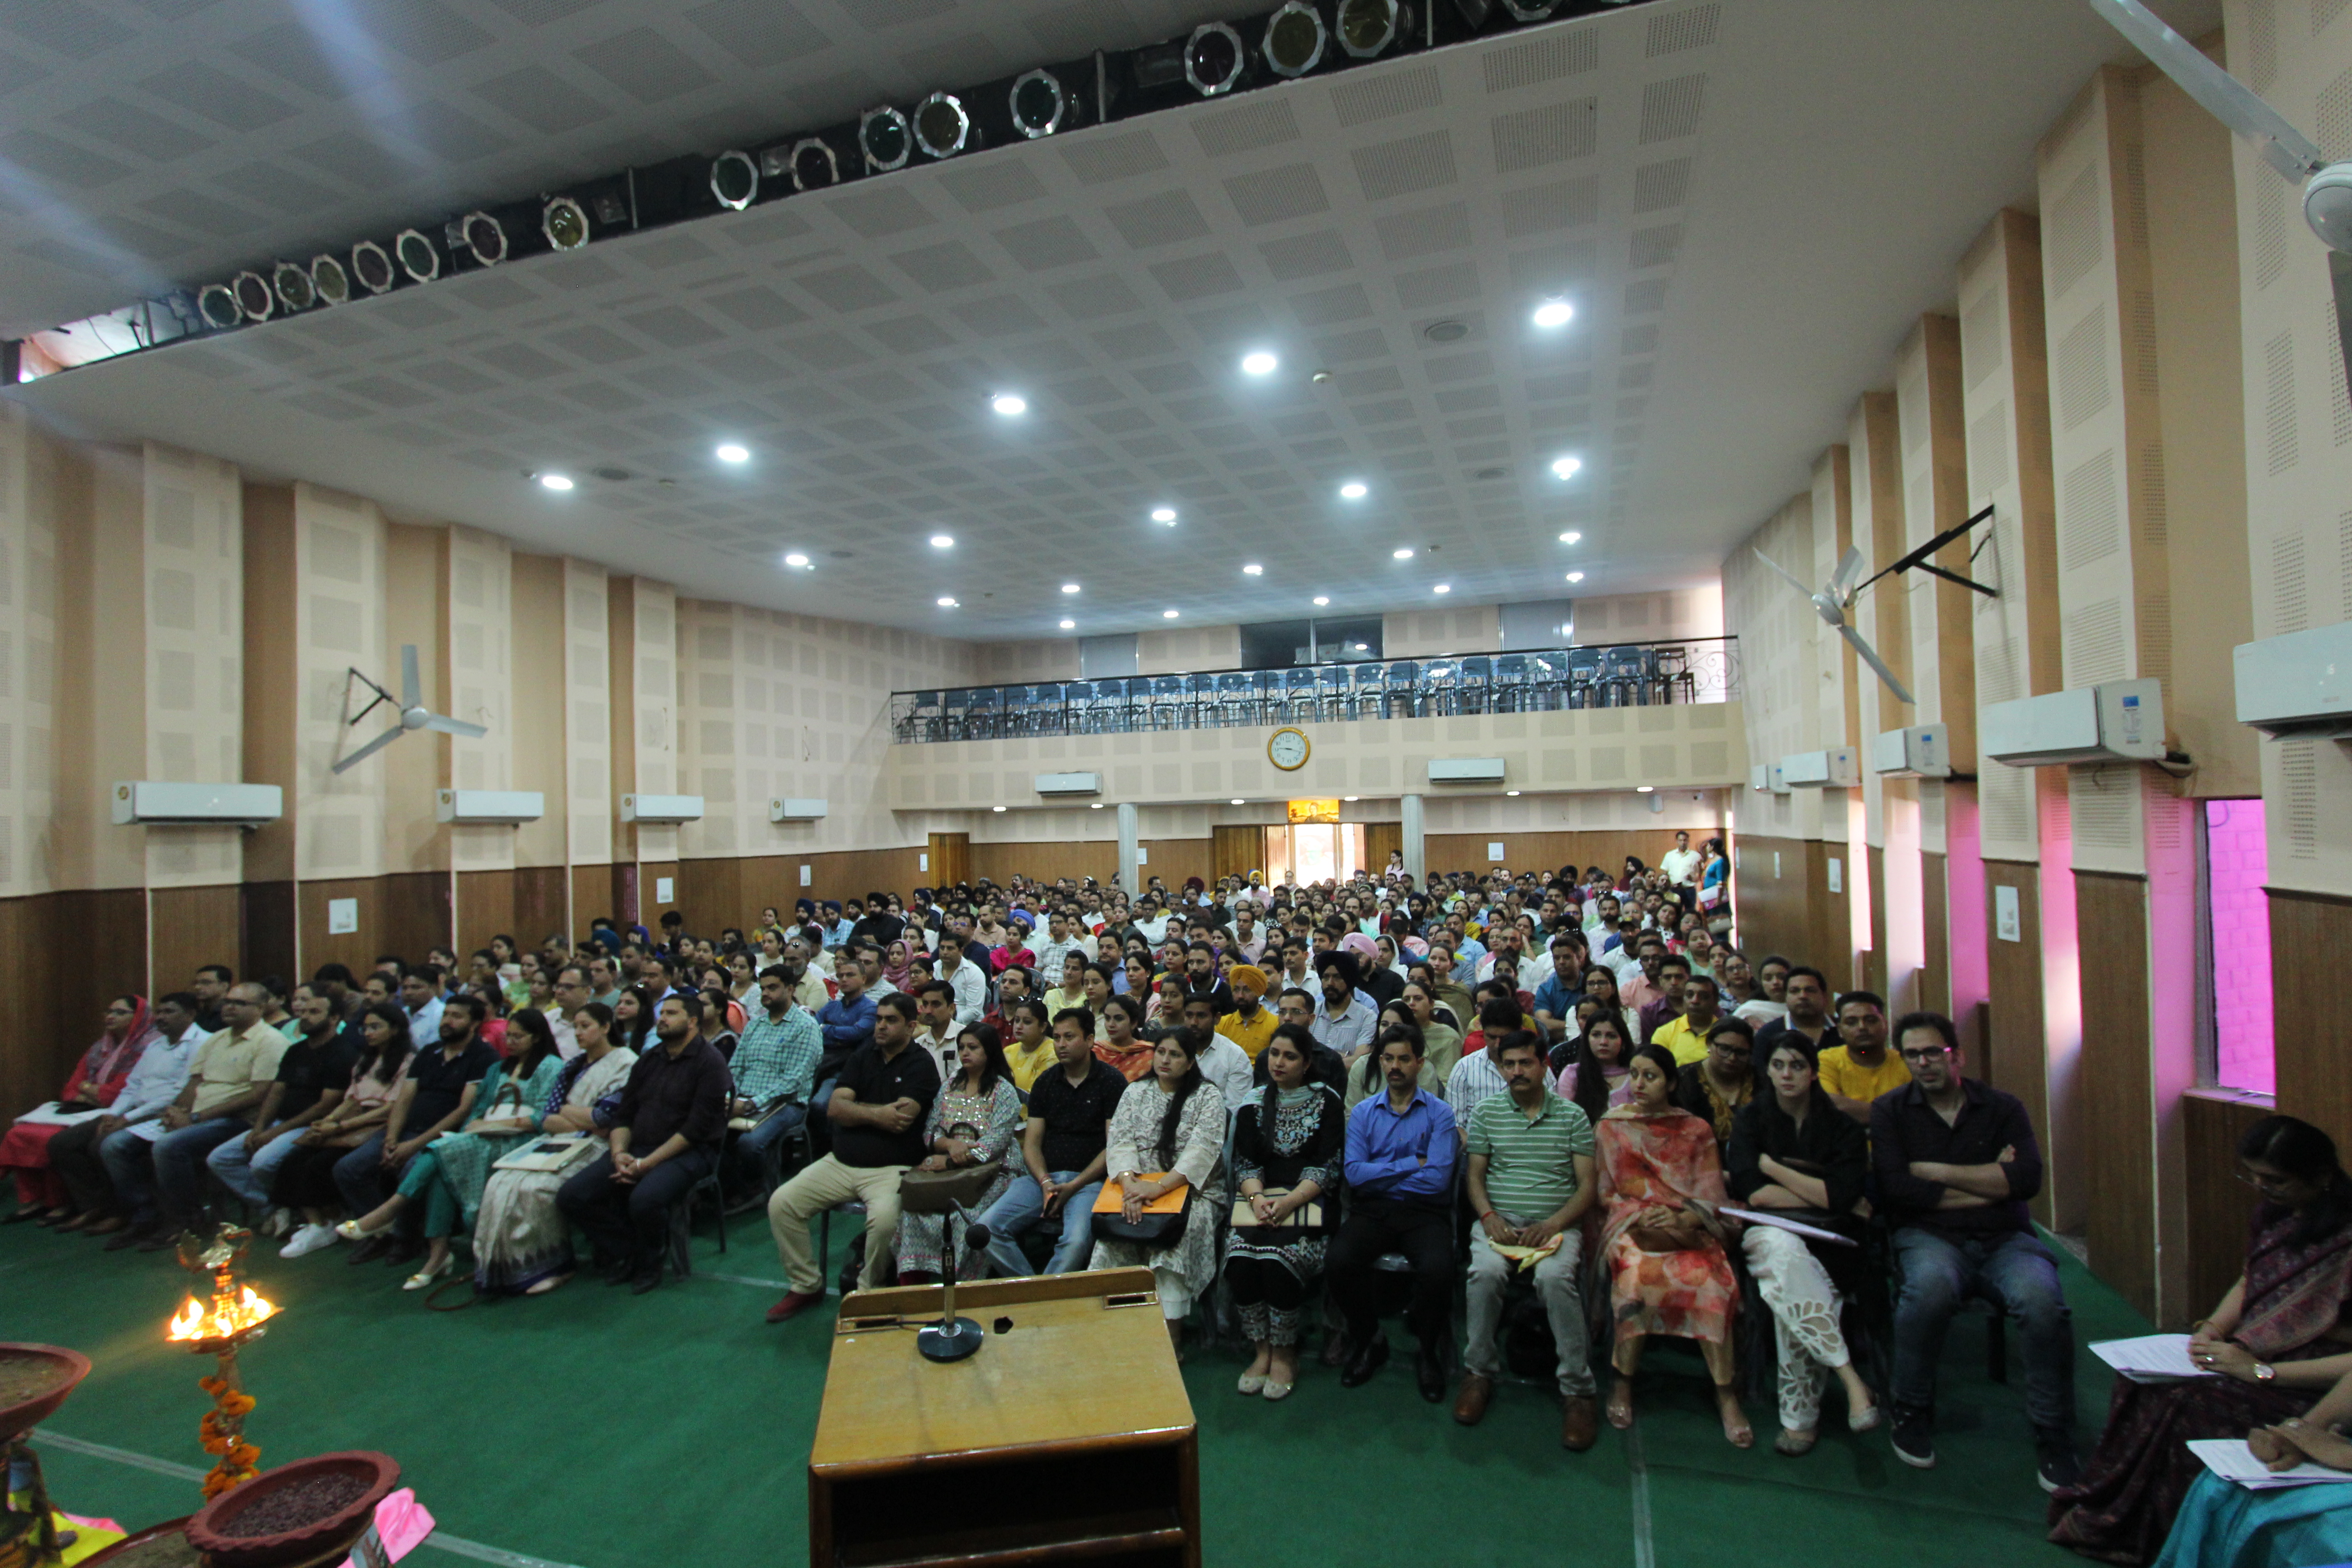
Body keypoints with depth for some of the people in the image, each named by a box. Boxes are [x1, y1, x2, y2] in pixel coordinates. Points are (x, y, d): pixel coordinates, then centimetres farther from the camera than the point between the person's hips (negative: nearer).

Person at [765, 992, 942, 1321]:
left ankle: (867, 1293, -5)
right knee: (781, 1203, -7)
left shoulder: (922, 1065, -6)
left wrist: (855, 1108, -5)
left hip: (891, 1168, -6)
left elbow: (899, 1120, -19)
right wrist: (876, 1114, -12)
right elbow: (834, 1108, 2)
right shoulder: (864, 1055, 12)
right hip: (840, 1161, 6)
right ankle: (805, 1285, 10)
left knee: (884, 1219, -32)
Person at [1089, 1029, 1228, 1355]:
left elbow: (1204, 1148, -12)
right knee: (1112, 1235, -26)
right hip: (1138, 1187, 3)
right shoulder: (1136, 1092, 13)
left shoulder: (1207, 1096, 1)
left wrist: (1160, 1187, -23)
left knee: (1175, 1237, -31)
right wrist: (1130, 1183, -18)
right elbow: (1120, 1141, 2)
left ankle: (1171, 1336, -20)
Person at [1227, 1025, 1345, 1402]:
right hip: (1262, 1198, 3)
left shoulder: (1327, 1102, 4)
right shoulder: (1254, 1104, 13)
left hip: (1309, 1201, -3)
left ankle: (1285, 1353, -6)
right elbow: (1244, 1163, 8)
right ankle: (1261, 1348, -5)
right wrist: (1257, 1197, -13)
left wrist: (1290, 1201, -18)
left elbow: (1327, 1168, -4)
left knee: (1279, 1256, -29)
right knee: (1239, 1255, -25)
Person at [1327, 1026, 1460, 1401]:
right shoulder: (1363, 1113, 12)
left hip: (1423, 1212, -1)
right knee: (1340, 1260, -27)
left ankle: (1427, 1349, 2)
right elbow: (1354, 1174, -4)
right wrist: (1412, 1165, -7)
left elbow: (1437, 1179, -10)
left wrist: (1381, 1175, -5)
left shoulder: (1439, 1113, 5)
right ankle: (1368, 1341, 5)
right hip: (1372, 1212, 2)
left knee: (1438, 1269, -32)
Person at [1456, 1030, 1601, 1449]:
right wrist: (1489, 1218, -9)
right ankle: (1480, 1372, -10)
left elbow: (1587, 1185, 3)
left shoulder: (1573, 1116, 7)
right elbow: (1474, 1176, 10)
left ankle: (1578, 1390, -18)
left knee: (1554, 1276, -33)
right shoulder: (1486, 1113, 11)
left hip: (1557, 1223, -1)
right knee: (1486, 1272, -30)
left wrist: (1553, 1224, -12)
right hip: (1499, 1220, 1)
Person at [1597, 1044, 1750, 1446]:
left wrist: (1682, 1220, -15)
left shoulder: (1697, 1131, 12)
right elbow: (1607, 1192, 6)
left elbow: (1711, 1197, 4)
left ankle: (1725, 1391, -16)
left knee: (1713, 1280, -30)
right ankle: (1623, 1380, -15)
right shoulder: (1612, 1127, 11)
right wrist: (1641, 1216, -10)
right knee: (1637, 1274, -32)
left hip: (1690, 1228, 1)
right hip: (1630, 1224, -1)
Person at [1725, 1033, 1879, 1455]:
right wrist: (1821, 1196, -6)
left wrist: (1770, 1166, -5)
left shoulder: (1842, 1127, 6)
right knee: (1783, 1251, -36)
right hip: (1767, 1233, 0)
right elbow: (1754, 1194, -5)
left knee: (1787, 1285, -32)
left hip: (1827, 1242, 0)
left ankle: (1799, 1415, -23)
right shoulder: (1751, 1117, 6)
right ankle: (1851, 1378, -33)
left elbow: (1843, 1198, -9)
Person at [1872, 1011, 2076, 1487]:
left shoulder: (2002, 1108, 10)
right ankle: (1911, 1414, -11)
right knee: (1930, 1286, -34)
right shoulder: (1890, 1110, 8)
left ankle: (2053, 1439, -8)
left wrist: (1934, 1170, -6)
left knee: (2042, 1300, -30)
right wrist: (1988, 1185, -4)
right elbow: (1895, 1187, -7)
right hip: (1929, 1234, -1)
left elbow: (2027, 1178, -6)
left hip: (2005, 1238, 2)